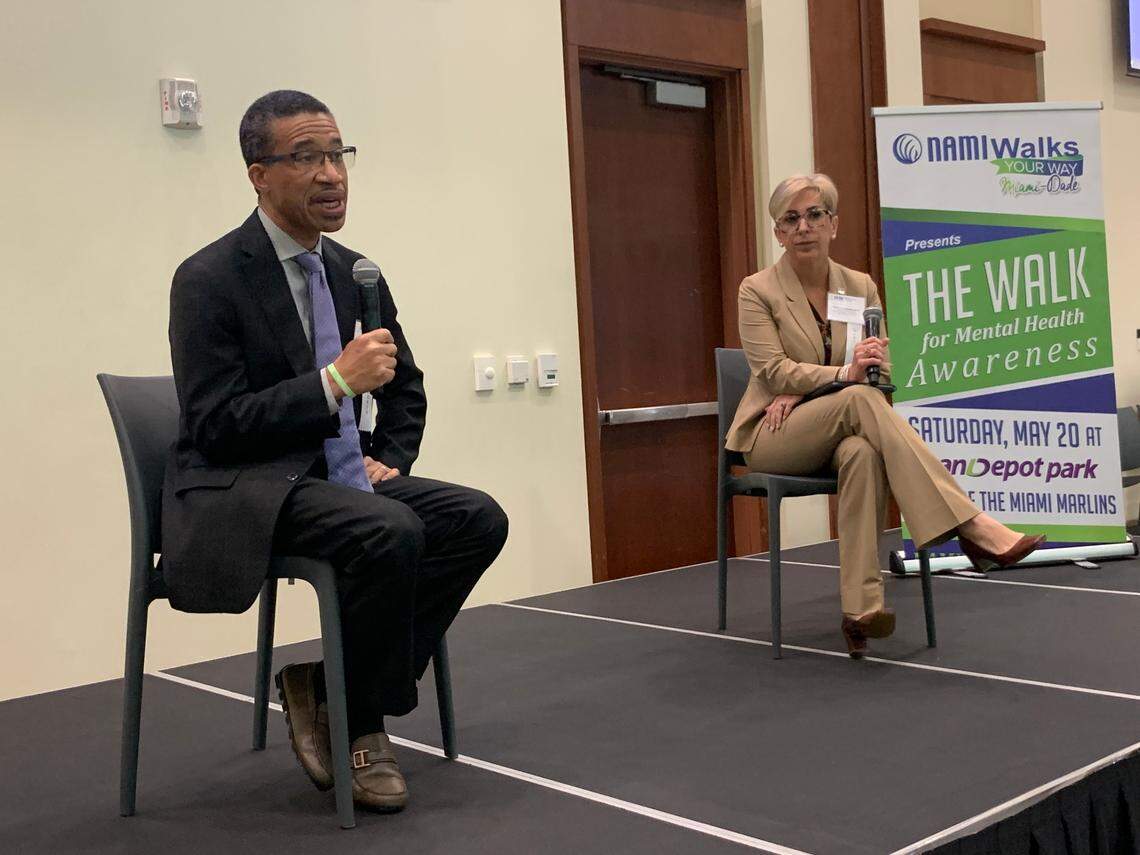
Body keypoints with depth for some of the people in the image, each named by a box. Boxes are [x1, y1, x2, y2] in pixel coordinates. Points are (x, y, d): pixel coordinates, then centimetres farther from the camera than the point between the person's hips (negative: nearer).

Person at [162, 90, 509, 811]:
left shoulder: (353, 271, 9)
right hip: (242, 493, -7)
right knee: (390, 533, -32)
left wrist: (390, 462, 3)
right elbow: (216, 427, -18)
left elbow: (406, 388, 22)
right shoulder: (208, 280, -11)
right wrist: (337, 381, -24)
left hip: (338, 478, 7)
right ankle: (359, 721, -7)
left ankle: (329, 685, -5)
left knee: (479, 518, -13)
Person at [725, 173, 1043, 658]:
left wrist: (802, 391, -12)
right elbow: (773, 371, -13)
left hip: (838, 435, 3)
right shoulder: (757, 291, -1)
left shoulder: (861, 286, 10)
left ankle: (861, 608, -40)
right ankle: (970, 527, -42)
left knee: (862, 453, -37)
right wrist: (844, 374, -30)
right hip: (772, 439, -3)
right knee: (859, 399, -34)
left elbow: (882, 371, 4)